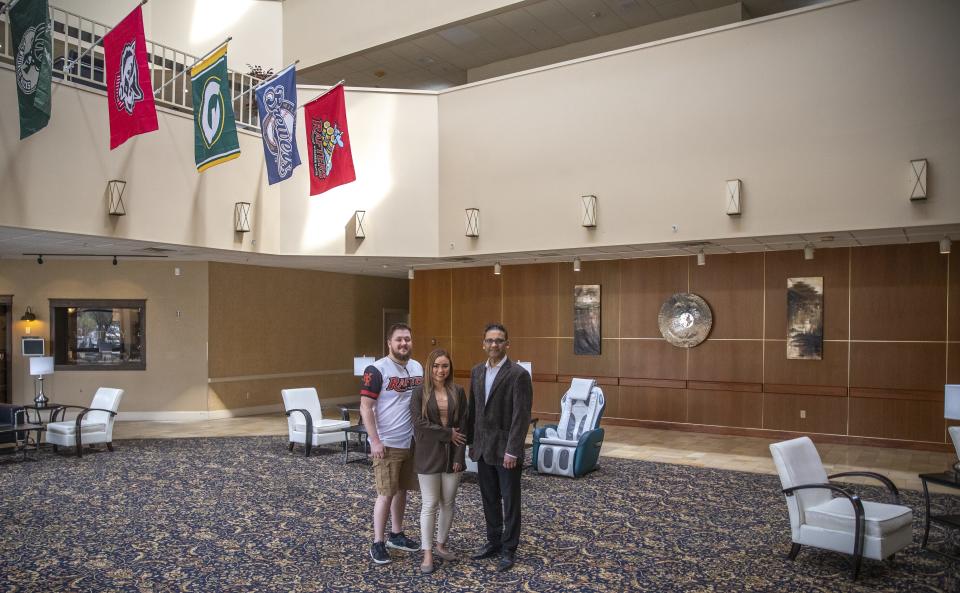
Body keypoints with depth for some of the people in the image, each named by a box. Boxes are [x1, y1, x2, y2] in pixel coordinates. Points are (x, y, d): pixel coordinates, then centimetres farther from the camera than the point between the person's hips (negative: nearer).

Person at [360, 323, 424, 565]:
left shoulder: (418, 368, 7)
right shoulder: (376, 370, -13)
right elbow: (365, 408, -14)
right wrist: (375, 441, -18)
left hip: (412, 442, 6)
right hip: (387, 444, -6)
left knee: (402, 490, 15)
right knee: (386, 494, -1)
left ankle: (397, 535, 30)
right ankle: (377, 543, 11)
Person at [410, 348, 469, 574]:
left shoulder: (458, 392, 2)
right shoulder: (420, 392, -5)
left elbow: (463, 426, 1)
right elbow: (419, 422, -13)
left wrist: (459, 456, -6)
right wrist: (447, 433, -13)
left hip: (452, 454, 3)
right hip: (428, 454, -3)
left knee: (448, 502, 11)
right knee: (430, 504, 0)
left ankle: (441, 544, 28)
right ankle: (427, 553, 9)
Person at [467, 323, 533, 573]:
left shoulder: (518, 374, -13)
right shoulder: (477, 371, 7)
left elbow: (521, 416, -16)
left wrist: (512, 451, -18)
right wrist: (471, 441, 10)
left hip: (506, 450, -6)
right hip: (483, 448, 6)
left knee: (510, 501, 6)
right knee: (489, 500, 16)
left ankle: (508, 550, 18)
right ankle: (493, 542, 30)